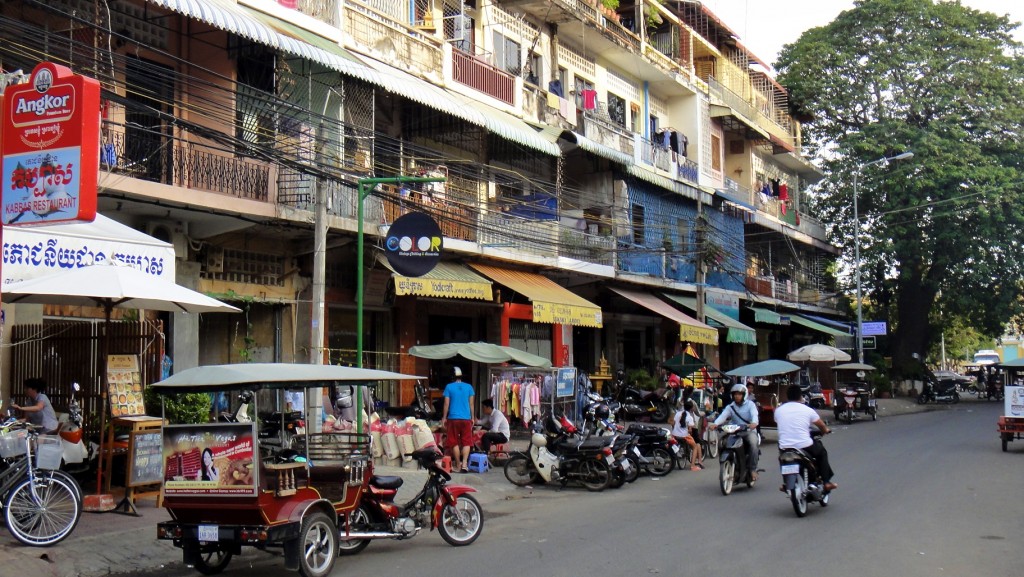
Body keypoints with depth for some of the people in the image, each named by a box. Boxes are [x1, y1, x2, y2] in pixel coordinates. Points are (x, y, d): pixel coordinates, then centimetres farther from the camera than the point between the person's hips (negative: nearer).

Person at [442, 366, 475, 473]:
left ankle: (458, 465, 10)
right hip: (466, 418, 1)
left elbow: (446, 404, -1)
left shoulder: (449, 387, -1)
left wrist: (444, 418, 7)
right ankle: (464, 464, -13)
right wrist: (472, 418, 16)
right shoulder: (469, 387, 4)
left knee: (455, 443, 7)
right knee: (466, 442, 3)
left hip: (453, 418, -1)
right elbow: (471, 404, 7)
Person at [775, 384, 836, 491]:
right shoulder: (808, 410, 1)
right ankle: (826, 482, 23)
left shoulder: (778, 410, 4)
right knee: (822, 452, 27)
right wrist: (826, 430, 37)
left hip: (785, 448, 2)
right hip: (805, 447, -2)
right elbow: (822, 426, 14)